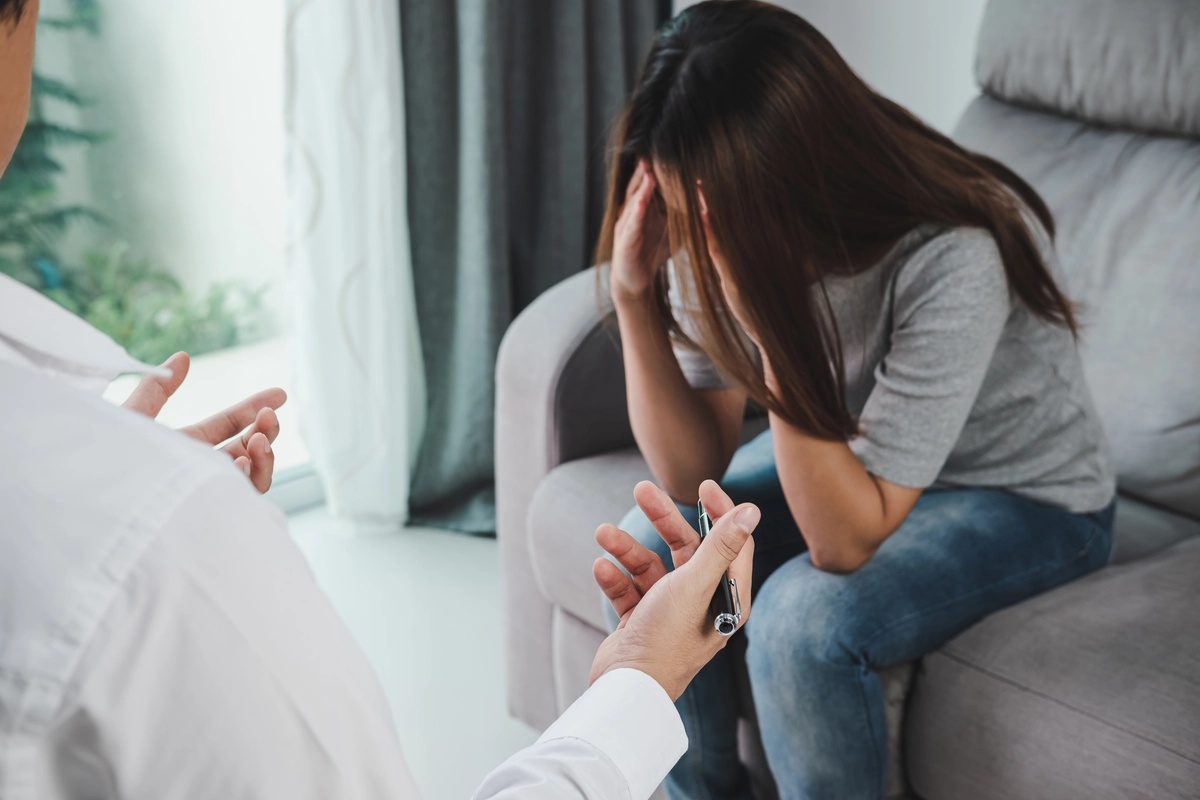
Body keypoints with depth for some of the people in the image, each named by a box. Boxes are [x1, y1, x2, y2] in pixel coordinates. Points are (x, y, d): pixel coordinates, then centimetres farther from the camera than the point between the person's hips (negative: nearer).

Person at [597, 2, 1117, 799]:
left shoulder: (951, 261, -36)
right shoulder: (715, 231, -18)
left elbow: (846, 540, -34)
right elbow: (692, 475, -15)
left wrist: (771, 321, -42)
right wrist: (635, 297, -29)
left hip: (1024, 496, -5)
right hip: (852, 455, 6)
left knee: (803, 617, -29)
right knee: (655, 547, -14)